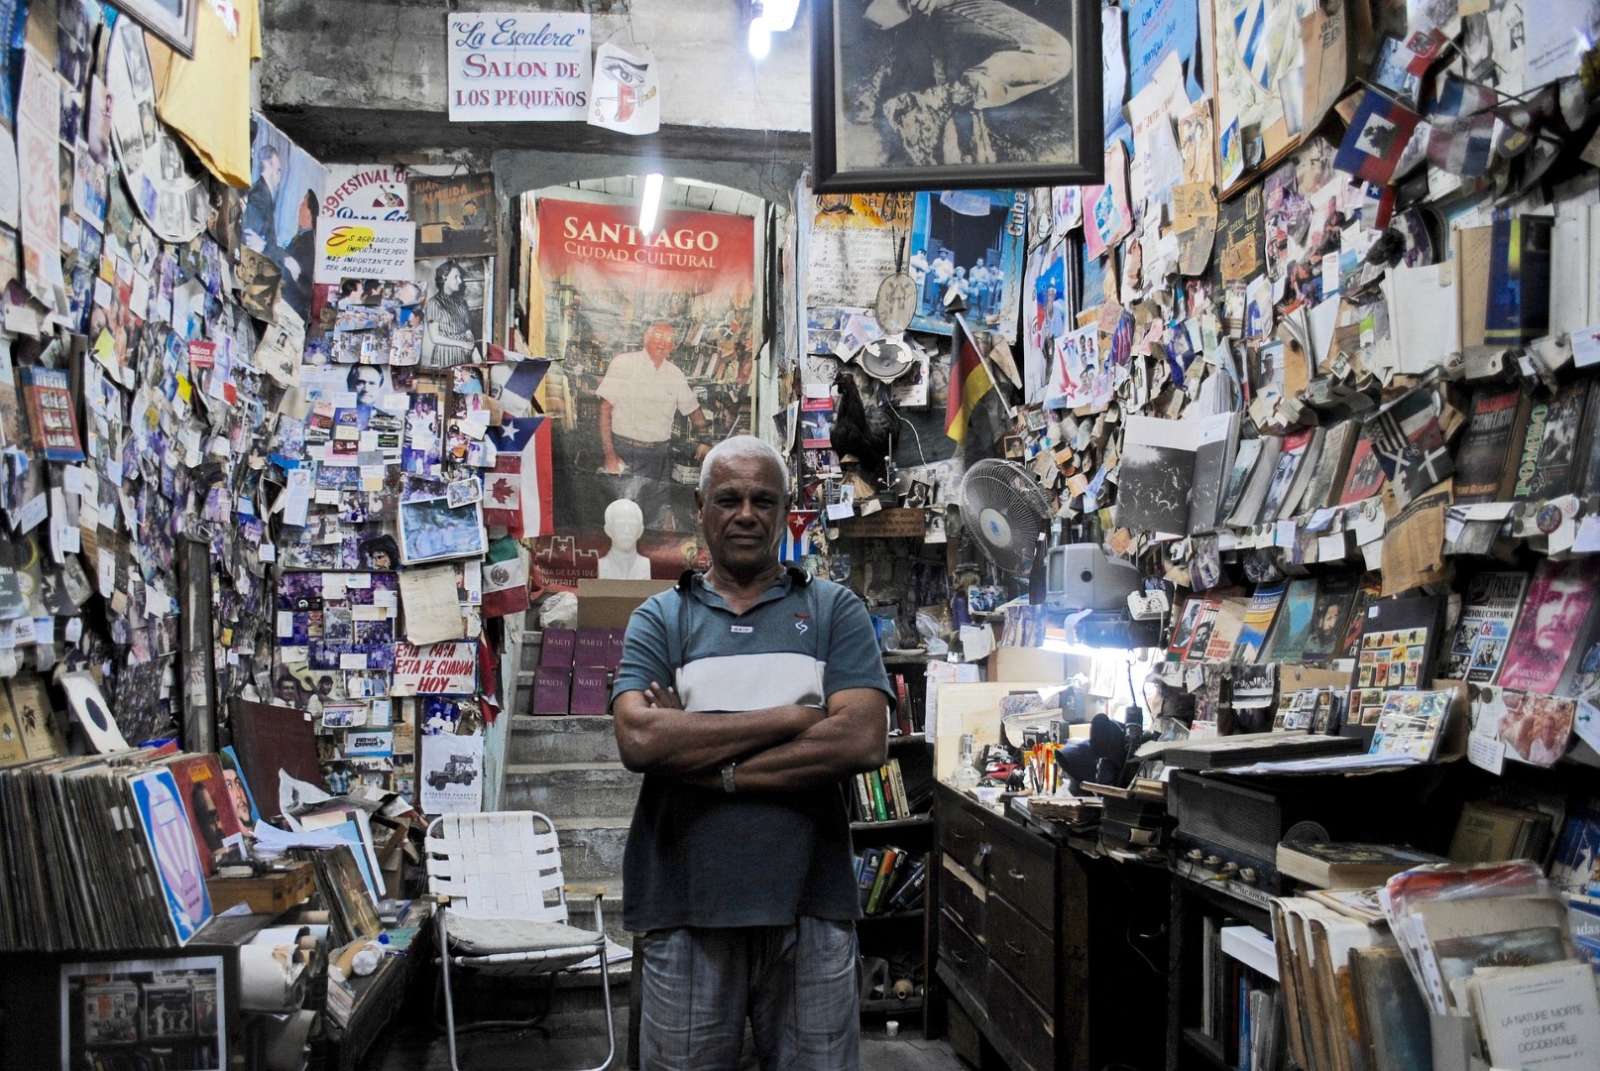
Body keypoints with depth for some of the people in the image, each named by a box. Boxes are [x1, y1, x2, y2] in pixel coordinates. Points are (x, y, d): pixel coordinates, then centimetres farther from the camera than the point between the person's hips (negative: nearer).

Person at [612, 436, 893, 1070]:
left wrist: (713, 767, -11)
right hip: (685, 906, 0)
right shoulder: (660, 619, 6)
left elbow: (863, 740, -9)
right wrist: (792, 717, -12)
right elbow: (638, 740, -11)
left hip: (809, 904, 0)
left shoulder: (835, 612, 6)